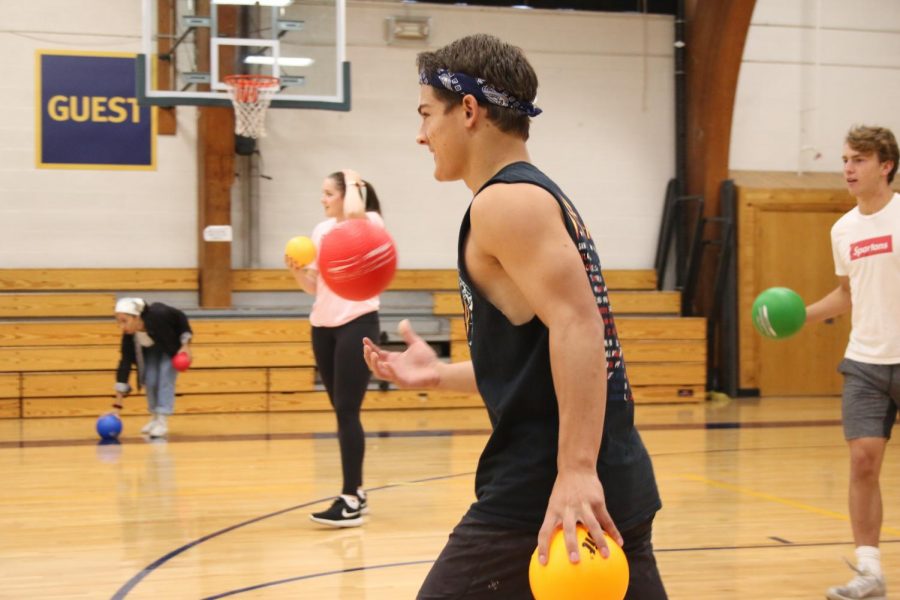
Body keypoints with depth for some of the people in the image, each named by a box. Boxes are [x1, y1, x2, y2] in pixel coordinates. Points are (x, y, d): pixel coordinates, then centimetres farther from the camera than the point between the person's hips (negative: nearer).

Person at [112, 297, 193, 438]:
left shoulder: (157, 315, -42)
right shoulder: (128, 335, -30)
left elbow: (180, 317, -22)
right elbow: (125, 363, -28)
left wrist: (185, 345, -25)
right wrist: (118, 404, -31)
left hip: (172, 346, -3)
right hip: (150, 350, 3)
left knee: (165, 377, -16)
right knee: (150, 380, -5)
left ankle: (162, 422, -14)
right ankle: (155, 417, 17)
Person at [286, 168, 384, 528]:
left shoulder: (370, 224, -7)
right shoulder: (321, 231, 12)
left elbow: (353, 213, -32)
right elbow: (312, 286, 13)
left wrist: (353, 182, -14)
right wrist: (296, 270, -7)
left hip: (357, 323, -7)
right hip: (323, 326, 7)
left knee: (347, 411, -12)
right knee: (342, 411, 11)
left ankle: (350, 501, -11)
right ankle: (356, 492, 19)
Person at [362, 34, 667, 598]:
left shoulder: (506, 201, -10)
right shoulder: (540, 195, 20)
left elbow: (578, 327, -24)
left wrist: (576, 473, -31)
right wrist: (440, 374, 25)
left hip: (547, 490, -10)